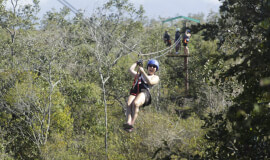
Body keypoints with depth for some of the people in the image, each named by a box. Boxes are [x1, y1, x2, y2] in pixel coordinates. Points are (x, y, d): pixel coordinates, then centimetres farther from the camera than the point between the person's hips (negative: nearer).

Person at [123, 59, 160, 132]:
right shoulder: (139, 74, 40)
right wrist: (137, 63, 40)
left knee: (135, 103, -38)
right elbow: (131, 70, 32)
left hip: (144, 93, -4)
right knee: (129, 104, -32)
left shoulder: (155, 77, 26)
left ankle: (132, 123, -47)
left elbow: (150, 82, 4)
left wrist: (143, 72, 4)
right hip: (134, 92, 4)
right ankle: (128, 122, -52)